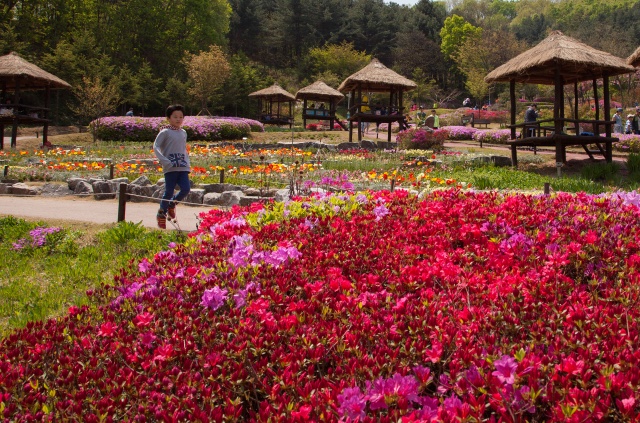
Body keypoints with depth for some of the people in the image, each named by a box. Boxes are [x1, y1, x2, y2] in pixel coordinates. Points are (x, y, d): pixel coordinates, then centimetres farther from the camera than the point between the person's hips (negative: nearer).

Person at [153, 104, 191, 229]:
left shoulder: (183, 133, 15)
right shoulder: (165, 132, -3)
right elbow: (156, 147, -7)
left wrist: (187, 162, 11)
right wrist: (165, 161, -18)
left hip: (183, 167, 5)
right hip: (170, 168, -5)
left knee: (186, 189, -8)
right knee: (169, 192, -3)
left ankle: (171, 204, 19)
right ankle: (161, 213, 16)